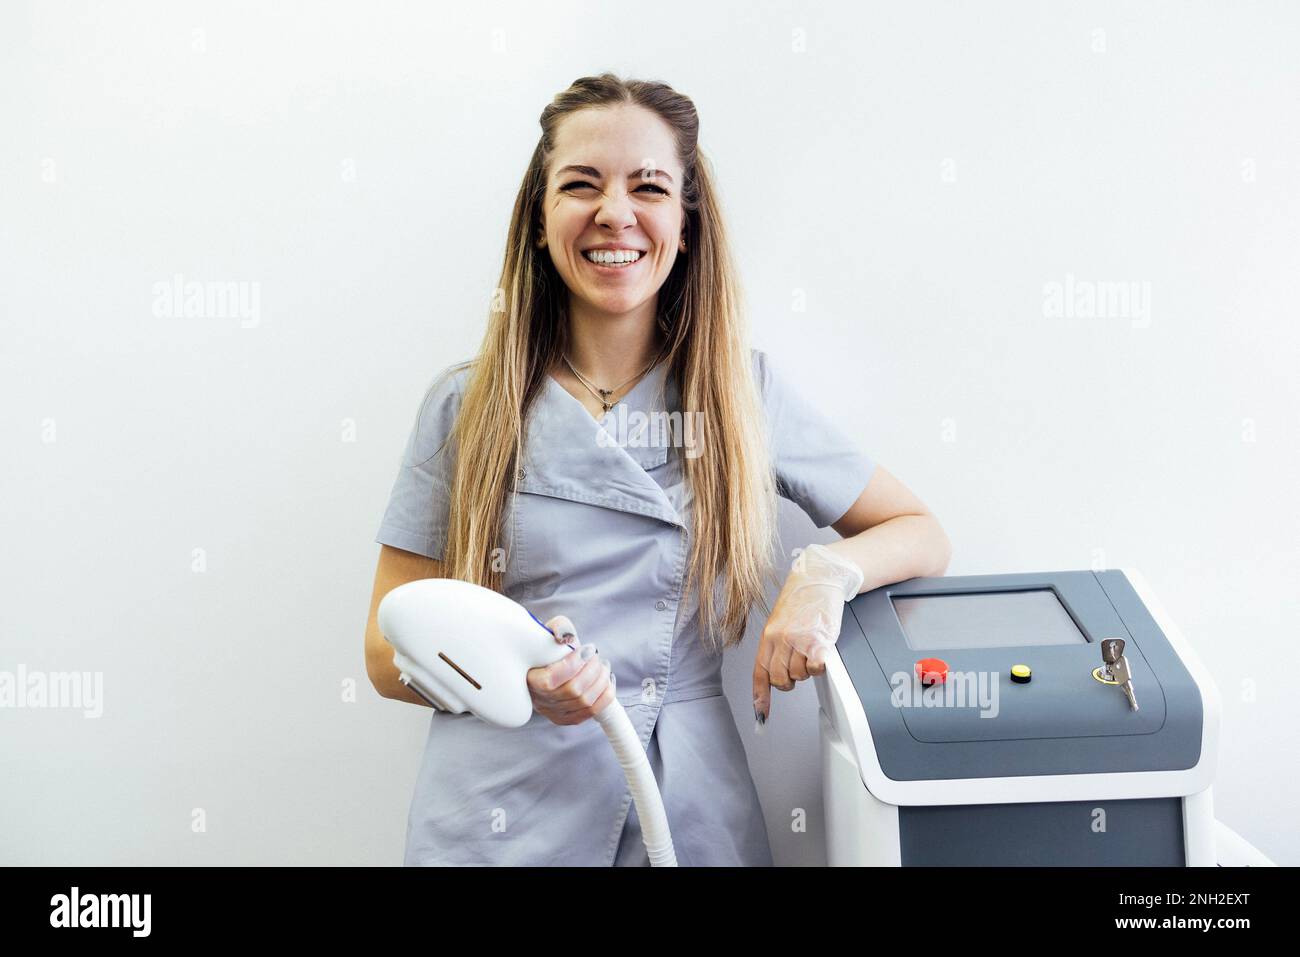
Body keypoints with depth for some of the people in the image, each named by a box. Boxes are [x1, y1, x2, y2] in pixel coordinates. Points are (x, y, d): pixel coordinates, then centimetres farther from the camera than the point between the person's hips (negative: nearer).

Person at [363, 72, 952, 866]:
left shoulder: (746, 392, -1)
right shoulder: (467, 405, -2)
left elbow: (921, 534, 7)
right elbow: (390, 652, -1)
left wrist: (827, 573, -14)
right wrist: (510, 673, -21)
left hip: (692, 814, 1)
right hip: (501, 817, 0)